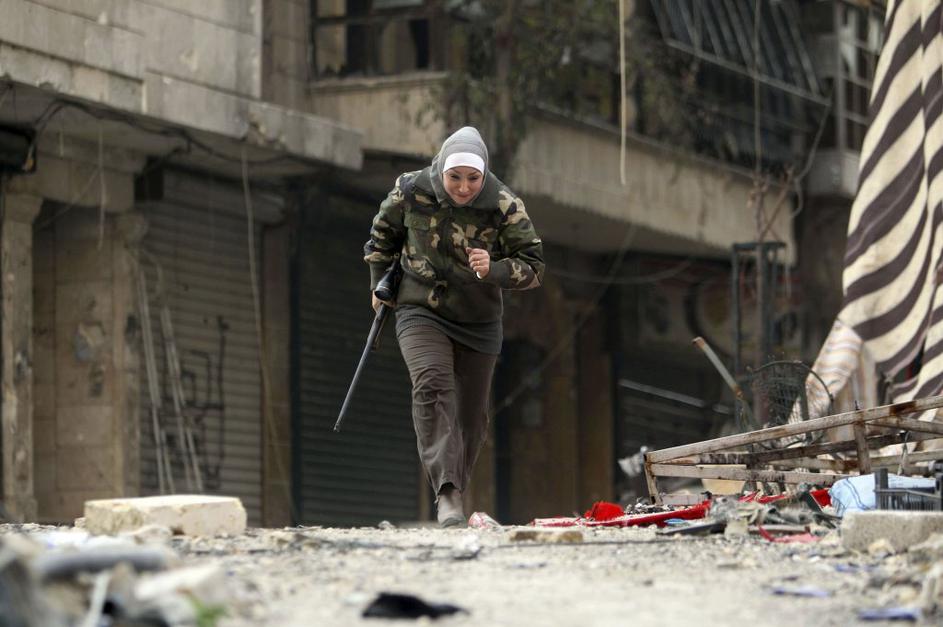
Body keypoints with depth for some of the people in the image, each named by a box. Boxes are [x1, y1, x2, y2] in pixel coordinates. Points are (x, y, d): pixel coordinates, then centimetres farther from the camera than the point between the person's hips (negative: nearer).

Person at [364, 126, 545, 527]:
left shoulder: (505, 206, -16)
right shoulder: (411, 192, -12)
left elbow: (534, 267, -14)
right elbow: (383, 233, 9)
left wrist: (493, 270, -34)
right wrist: (379, 286, 17)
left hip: (478, 323, 2)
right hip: (421, 313, -1)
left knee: (471, 416, 8)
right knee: (432, 387, -26)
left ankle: (454, 490, 31)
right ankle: (447, 495, -36)